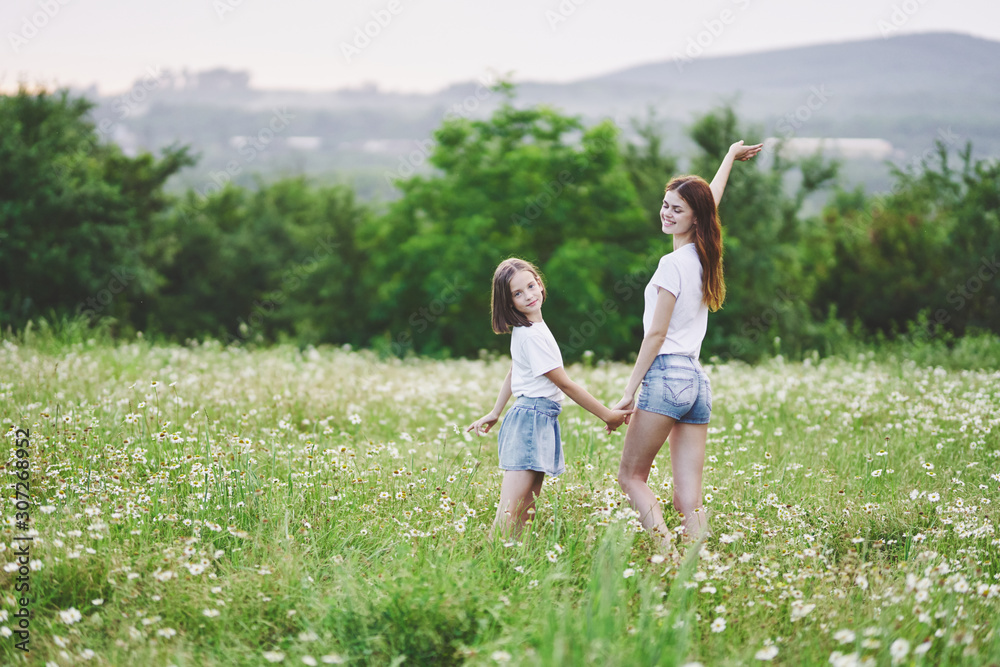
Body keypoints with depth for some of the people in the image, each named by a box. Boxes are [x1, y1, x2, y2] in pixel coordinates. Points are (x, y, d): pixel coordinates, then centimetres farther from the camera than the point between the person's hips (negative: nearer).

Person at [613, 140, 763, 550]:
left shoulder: (673, 264, -10)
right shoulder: (704, 258, 10)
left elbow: (656, 334, -10)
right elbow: (711, 198, 29)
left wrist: (629, 391, -7)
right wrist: (731, 156, 46)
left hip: (666, 375, -7)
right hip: (698, 381, 7)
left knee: (631, 476, -1)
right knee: (687, 498, 2)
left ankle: (666, 551, -17)